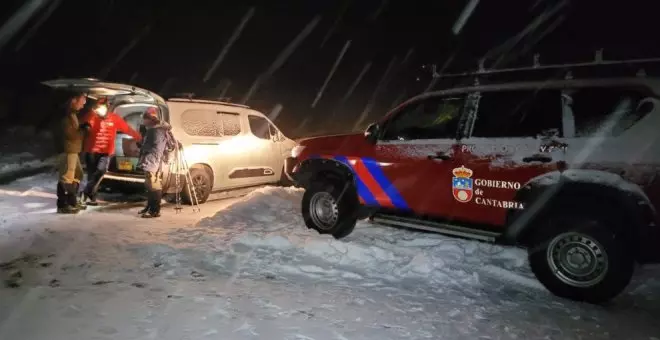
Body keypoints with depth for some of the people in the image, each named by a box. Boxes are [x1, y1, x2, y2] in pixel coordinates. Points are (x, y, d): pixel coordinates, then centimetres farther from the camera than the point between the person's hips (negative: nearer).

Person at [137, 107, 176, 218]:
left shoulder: (158, 131, -15)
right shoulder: (152, 129, 19)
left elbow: (156, 150, -23)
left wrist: (147, 162, -28)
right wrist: (145, 161, 26)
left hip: (153, 163, -11)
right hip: (150, 163, 11)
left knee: (154, 187, -8)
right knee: (150, 186, 17)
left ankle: (155, 211, -5)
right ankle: (149, 207, 27)